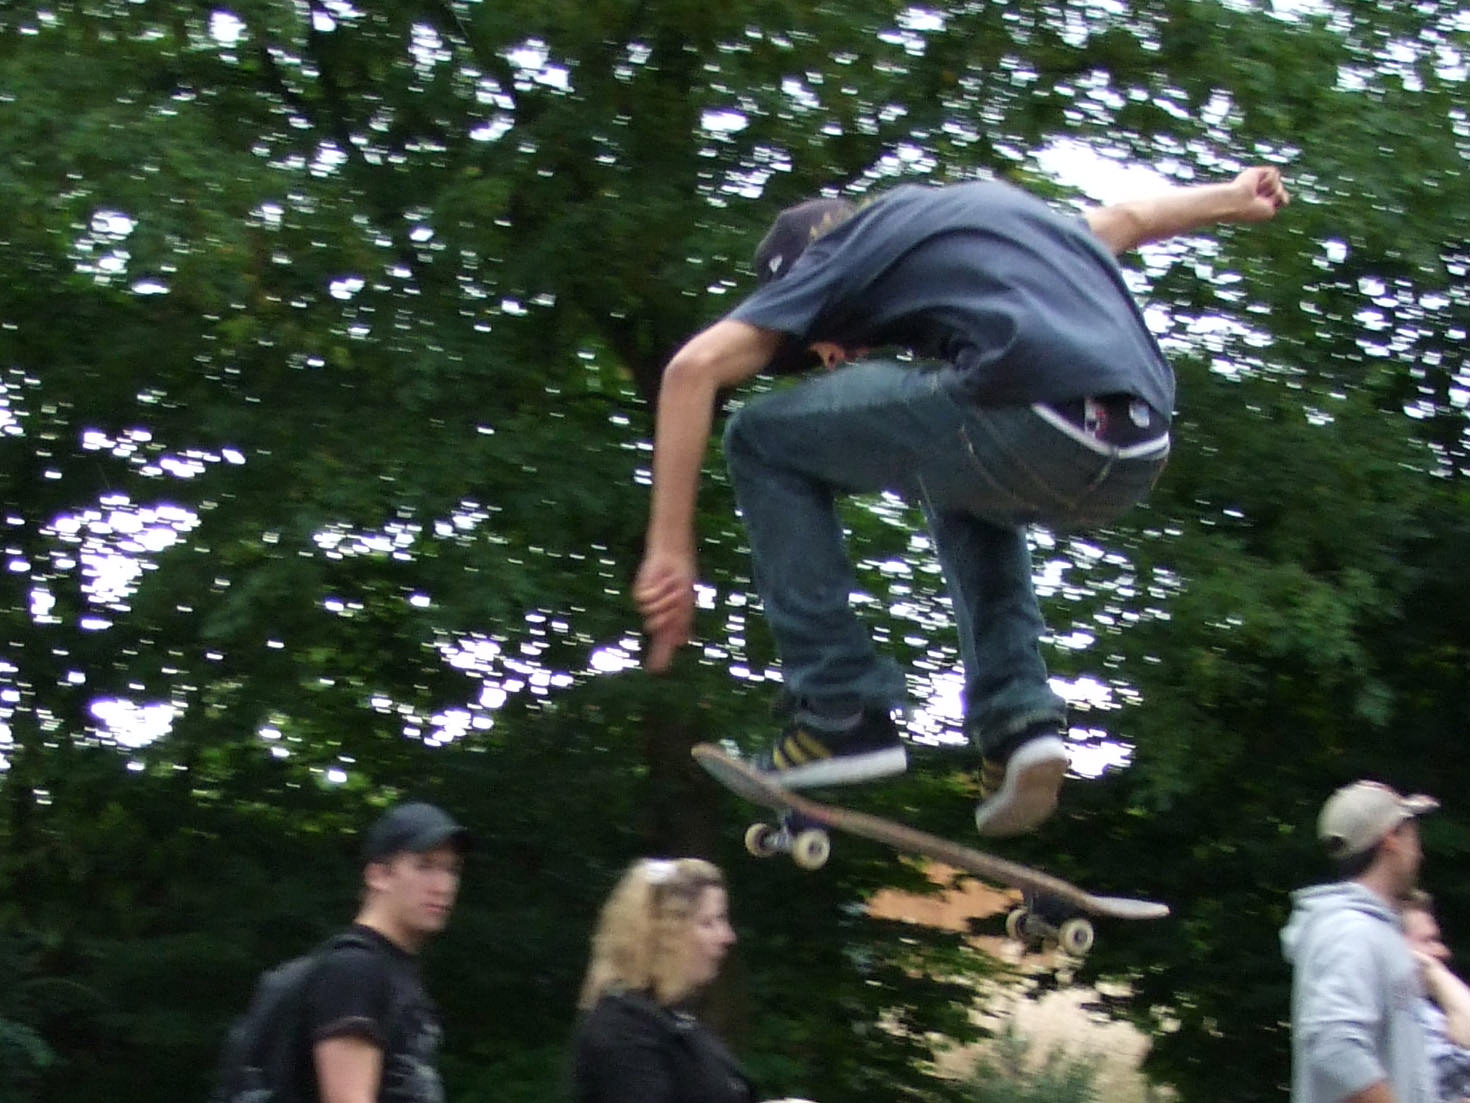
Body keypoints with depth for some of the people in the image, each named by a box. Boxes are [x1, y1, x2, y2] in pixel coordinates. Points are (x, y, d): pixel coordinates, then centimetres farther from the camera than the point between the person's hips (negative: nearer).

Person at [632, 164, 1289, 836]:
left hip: (1036, 421, -7)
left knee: (763, 439, 11)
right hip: (1139, 464, 7)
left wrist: (669, 551, 5)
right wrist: (1234, 198, 67)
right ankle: (1020, 716, 20)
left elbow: (695, 368, 5)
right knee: (967, 490, 39)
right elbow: (1125, 218, 49)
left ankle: (843, 715, 6)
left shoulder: (841, 254, 16)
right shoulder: (994, 206, 34)